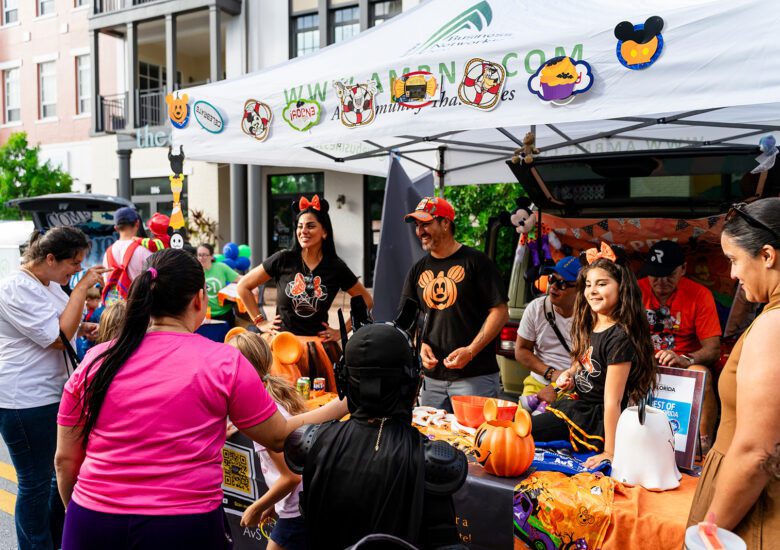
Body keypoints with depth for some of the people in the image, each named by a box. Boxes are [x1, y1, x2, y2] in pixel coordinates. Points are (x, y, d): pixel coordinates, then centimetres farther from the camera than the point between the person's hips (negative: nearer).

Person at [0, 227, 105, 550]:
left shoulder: (49, 284, 9)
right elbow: (58, 338, -23)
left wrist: (84, 328, 5)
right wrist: (82, 287, -20)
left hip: (56, 392, 9)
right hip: (26, 401, -9)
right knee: (35, 483, 5)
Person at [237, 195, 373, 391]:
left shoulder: (335, 267, 2)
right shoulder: (284, 259, -1)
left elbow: (366, 301, 14)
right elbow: (243, 286, 7)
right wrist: (260, 322, 4)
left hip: (318, 348, 1)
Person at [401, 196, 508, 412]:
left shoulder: (475, 261, -4)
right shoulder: (418, 270, 12)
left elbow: (500, 312, -8)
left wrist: (470, 351, -17)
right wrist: (420, 345, -3)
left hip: (476, 376, -5)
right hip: (432, 377, 5)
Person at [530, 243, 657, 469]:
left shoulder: (619, 338, -22)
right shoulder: (589, 326, 5)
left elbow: (612, 401, -23)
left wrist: (609, 453, -20)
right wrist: (570, 373, 1)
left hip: (592, 419, -9)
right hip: (576, 403, 9)